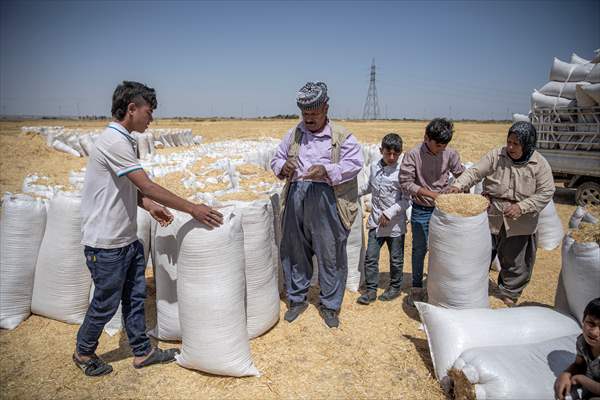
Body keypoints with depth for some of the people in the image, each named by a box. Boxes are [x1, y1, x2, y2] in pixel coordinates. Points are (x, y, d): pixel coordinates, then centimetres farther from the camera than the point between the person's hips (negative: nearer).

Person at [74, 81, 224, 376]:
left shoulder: (121, 140, 9)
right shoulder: (115, 142, -22)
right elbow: (148, 187, -25)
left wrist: (151, 207, 6)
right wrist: (193, 209, -22)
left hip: (127, 240, 9)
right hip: (106, 244, -9)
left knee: (134, 297, 17)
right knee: (105, 304, 9)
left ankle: (142, 351, 32)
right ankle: (84, 353, 34)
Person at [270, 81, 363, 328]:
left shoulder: (341, 136, 1)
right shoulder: (293, 134, 13)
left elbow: (354, 164, -8)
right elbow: (276, 160, 17)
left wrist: (326, 171, -24)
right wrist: (283, 167, -8)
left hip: (326, 199, -3)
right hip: (296, 197, 4)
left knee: (330, 255, 4)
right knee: (294, 251, 12)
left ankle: (330, 305, 22)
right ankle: (297, 299, 30)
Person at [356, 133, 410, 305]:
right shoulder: (374, 167, 3)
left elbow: (405, 200, -12)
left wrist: (389, 213, -19)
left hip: (395, 223, -3)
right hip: (376, 221, 4)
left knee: (396, 259, 12)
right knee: (370, 257, 3)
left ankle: (395, 287, 31)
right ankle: (370, 290, 14)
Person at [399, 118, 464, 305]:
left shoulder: (450, 154, -5)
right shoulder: (413, 155, -15)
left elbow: (461, 175, 10)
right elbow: (406, 182, -17)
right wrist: (429, 193, -25)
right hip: (421, 211, -2)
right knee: (419, 249, 8)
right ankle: (417, 288, 23)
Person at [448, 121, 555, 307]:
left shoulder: (540, 164, -7)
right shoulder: (496, 155, -7)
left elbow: (546, 192, -9)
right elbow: (474, 172, -11)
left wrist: (522, 206, -21)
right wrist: (458, 185, -29)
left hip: (520, 225, 0)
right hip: (491, 219, 0)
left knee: (515, 263, 17)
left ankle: (509, 295, 39)